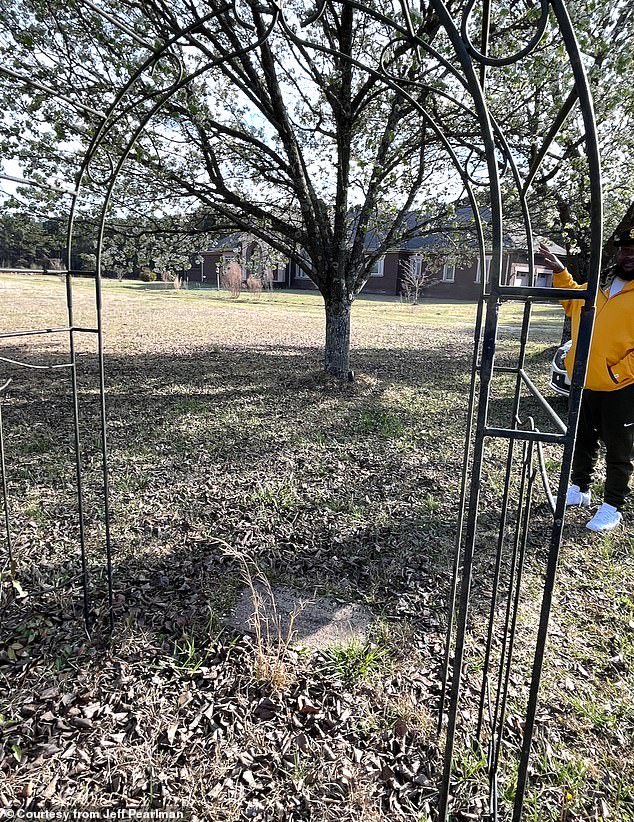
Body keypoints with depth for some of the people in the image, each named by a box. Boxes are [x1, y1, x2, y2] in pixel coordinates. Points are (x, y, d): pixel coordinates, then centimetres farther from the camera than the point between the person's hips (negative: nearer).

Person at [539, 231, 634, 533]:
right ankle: (579, 489, 35)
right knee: (583, 441, 18)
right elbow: (573, 301, 32)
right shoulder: (601, 285, 11)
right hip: (586, 383, 6)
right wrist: (560, 273, 22)